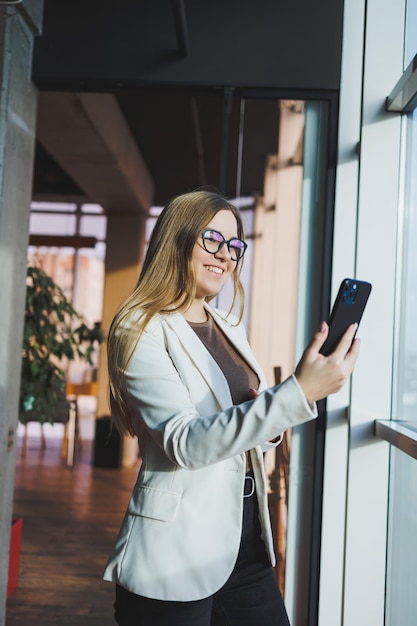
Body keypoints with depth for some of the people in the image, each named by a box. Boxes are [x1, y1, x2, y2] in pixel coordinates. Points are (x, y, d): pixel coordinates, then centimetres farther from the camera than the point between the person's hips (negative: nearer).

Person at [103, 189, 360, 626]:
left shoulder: (229, 329, 11)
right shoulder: (141, 332, -11)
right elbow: (185, 443, -23)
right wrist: (297, 394, -32)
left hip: (246, 537, 7)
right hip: (177, 557, -6)